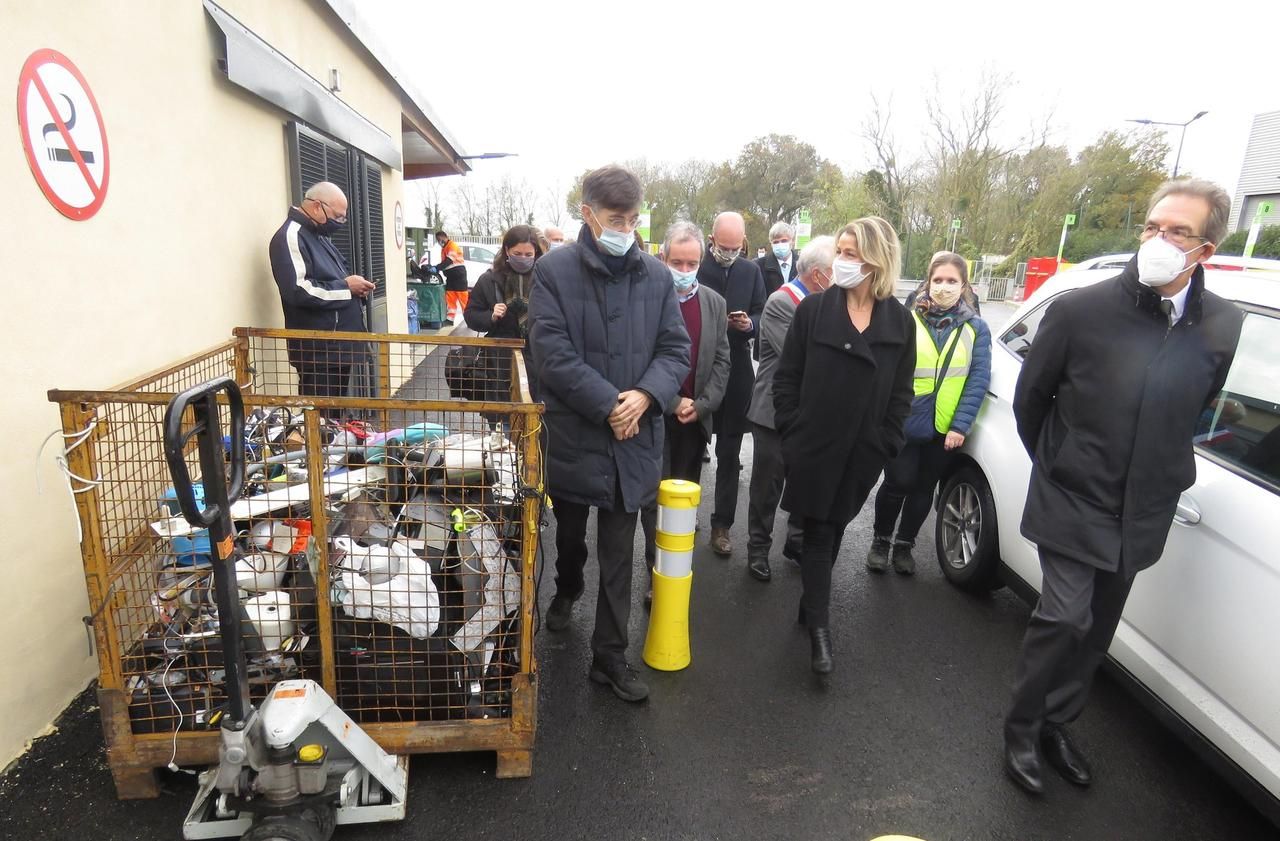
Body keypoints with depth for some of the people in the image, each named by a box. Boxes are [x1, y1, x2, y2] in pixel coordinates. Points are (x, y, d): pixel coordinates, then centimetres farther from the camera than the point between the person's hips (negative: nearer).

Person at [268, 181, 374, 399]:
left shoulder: (319, 235, 17)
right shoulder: (291, 236, -13)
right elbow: (298, 291, -26)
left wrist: (354, 287, 6)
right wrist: (346, 287, -16)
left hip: (337, 346, 10)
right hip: (317, 351, -10)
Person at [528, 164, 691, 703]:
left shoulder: (656, 276, 1)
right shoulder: (554, 271, -8)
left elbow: (676, 349, 0)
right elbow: (552, 352, -16)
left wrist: (645, 395, -18)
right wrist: (608, 404, -20)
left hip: (632, 440, 1)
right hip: (571, 434, -1)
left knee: (618, 555, 9)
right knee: (570, 532, 23)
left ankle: (610, 655, 23)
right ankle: (567, 590, 55)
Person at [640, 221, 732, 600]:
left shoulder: (714, 303, 7)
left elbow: (721, 360, 6)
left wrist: (701, 405, -6)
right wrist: (672, 403, -13)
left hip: (697, 419, 4)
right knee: (655, 499, 3)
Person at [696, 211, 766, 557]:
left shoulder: (751, 271, 3)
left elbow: (761, 315, 7)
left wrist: (749, 324, -13)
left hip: (736, 371, 3)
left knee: (729, 452, 9)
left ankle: (722, 524, 20)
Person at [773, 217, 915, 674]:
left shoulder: (900, 321, 1)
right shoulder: (813, 309, -4)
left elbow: (901, 391, 5)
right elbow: (786, 377, -2)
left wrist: (885, 444, -1)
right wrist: (792, 434, -7)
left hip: (863, 452, 2)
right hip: (814, 447, -2)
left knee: (832, 531, 16)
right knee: (819, 533, 1)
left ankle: (810, 606, 34)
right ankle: (819, 626, 9)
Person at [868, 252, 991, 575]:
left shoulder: (976, 328, 0)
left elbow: (978, 380, -4)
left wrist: (960, 425, -12)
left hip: (945, 427, 2)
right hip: (903, 423, -2)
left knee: (924, 488, 14)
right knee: (897, 484, 2)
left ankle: (904, 545, 32)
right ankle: (880, 541, 25)